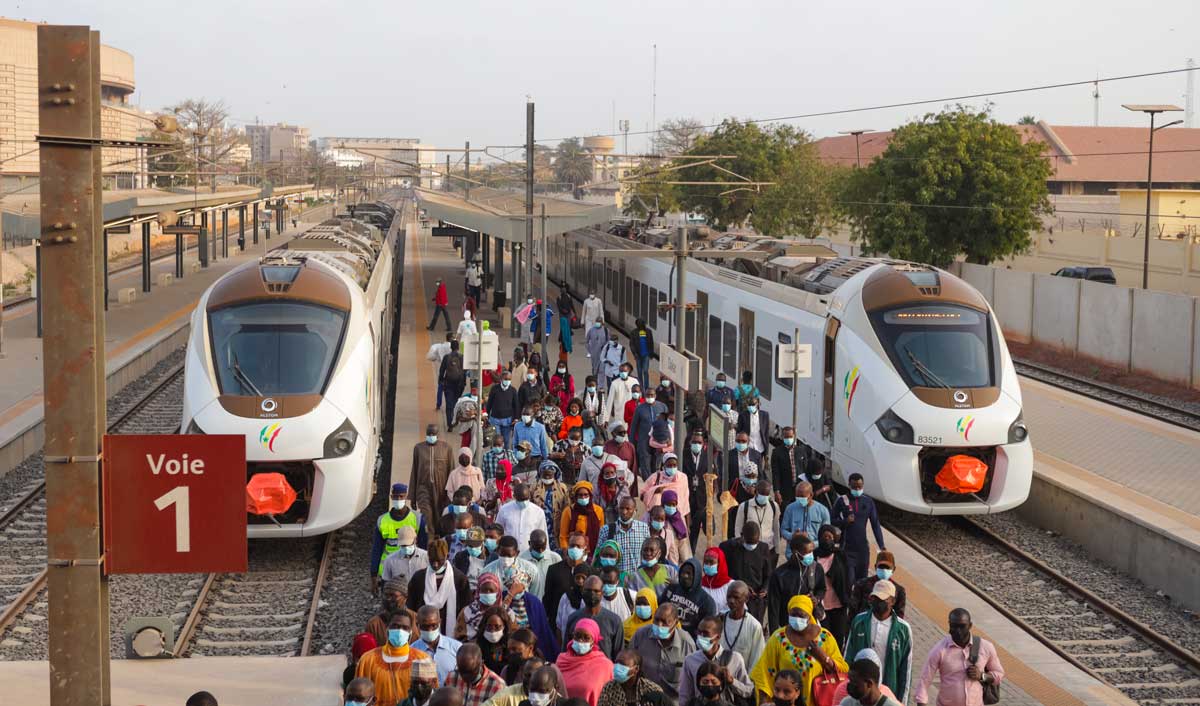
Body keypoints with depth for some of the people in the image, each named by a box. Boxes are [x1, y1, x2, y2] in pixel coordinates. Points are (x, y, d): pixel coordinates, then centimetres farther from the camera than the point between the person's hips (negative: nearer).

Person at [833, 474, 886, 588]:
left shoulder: (868, 501, 3)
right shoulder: (842, 501, -4)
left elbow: (875, 524, 4)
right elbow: (832, 521, 2)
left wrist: (881, 545, -3)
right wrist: (844, 521, -18)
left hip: (863, 547, 3)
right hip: (847, 548, -3)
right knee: (849, 579, -10)